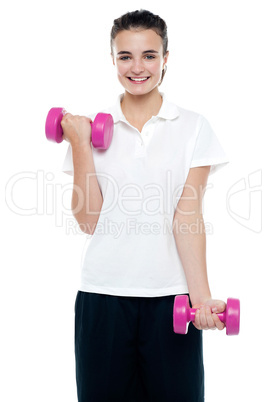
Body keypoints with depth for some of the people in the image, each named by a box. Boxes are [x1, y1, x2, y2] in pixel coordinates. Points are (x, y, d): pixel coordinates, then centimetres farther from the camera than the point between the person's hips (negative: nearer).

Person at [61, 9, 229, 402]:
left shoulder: (193, 127, 3)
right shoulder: (93, 128, 7)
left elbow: (188, 215, -5)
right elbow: (88, 219, 0)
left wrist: (201, 295, -16)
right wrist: (79, 144, -5)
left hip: (170, 295, -1)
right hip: (103, 295, 1)